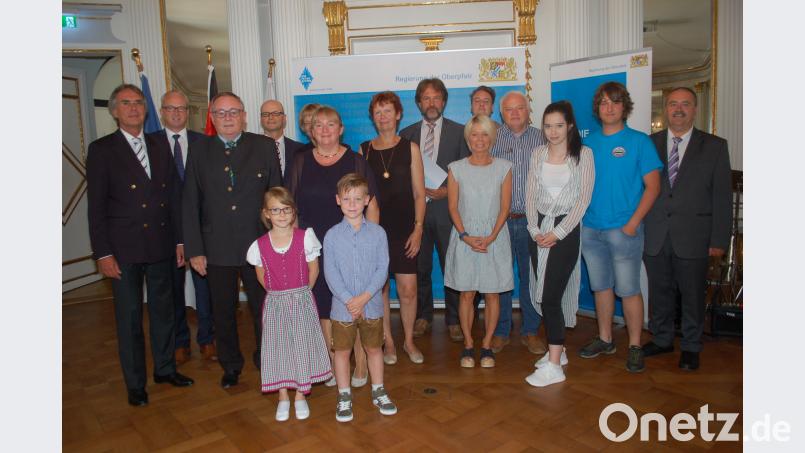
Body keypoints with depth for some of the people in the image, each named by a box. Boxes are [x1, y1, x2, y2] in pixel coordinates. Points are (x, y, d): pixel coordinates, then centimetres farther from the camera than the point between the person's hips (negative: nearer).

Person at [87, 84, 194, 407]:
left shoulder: (160, 148, 10)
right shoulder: (101, 150, -2)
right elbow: (96, 206, -5)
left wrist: (179, 240, 7)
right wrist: (103, 253, -10)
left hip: (160, 246, 4)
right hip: (124, 248, -4)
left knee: (163, 309, 14)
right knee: (129, 316, 6)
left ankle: (165, 368, 30)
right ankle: (135, 383, 19)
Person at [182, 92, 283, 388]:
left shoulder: (265, 146, 0)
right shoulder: (199, 150, 3)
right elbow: (190, 204, 2)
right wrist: (194, 250, -2)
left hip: (258, 245, -1)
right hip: (216, 249, 1)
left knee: (263, 308, 10)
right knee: (223, 312, 14)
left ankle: (265, 361, 32)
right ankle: (230, 365, 35)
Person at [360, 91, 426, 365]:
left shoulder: (410, 149, 4)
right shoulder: (364, 150, 5)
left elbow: (419, 193, 2)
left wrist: (418, 229, -6)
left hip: (404, 229, -1)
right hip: (373, 229, 1)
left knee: (408, 290, -1)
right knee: (379, 288, 6)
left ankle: (409, 340, 20)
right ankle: (388, 341, 23)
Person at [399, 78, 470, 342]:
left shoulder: (459, 132, 4)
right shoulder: (407, 134, 11)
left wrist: (448, 191, -11)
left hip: (447, 209, -2)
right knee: (419, 267, 9)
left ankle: (454, 320, 17)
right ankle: (423, 316, 24)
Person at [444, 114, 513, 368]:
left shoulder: (503, 167, 1)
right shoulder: (456, 169, 1)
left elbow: (505, 207, -1)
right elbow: (453, 207, 1)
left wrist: (491, 237, -11)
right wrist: (466, 236, -11)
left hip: (494, 236, 0)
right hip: (465, 237, 0)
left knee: (492, 293, 4)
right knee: (467, 294, 3)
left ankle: (487, 345, 18)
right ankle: (468, 345, 17)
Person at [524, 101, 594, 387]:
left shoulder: (583, 154, -3)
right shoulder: (538, 154, 9)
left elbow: (584, 198, -8)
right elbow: (530, 195, 9)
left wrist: (558, 232, -13)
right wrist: (534, 228, -4)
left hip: (566, 230, -4)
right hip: (539, 229, 5)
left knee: (551, 296, -9)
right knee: (547, 294, 9)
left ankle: (554, 365, -3)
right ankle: (558, 349, 25)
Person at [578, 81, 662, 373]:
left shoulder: (639, 141, -2)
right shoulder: (589, 143, 9)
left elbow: (652, 186, -5)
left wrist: (633, 223, -13)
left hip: (624, 229, -4)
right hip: (591, 228, 4)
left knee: (628, 289, 0)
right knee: (601, 286, 14)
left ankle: (635, 346, 15)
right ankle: (605, 339, 28)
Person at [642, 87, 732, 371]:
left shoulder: (715, 146, 3)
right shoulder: (649, 144, 7)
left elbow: (722, 196, 1)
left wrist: (719, 240, -4)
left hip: (692, 238, -1)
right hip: (655, 238, 2)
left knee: (692, 295, 8)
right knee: (659, 292, 13)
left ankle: (690, 347, 25)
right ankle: (661, 340, 30)